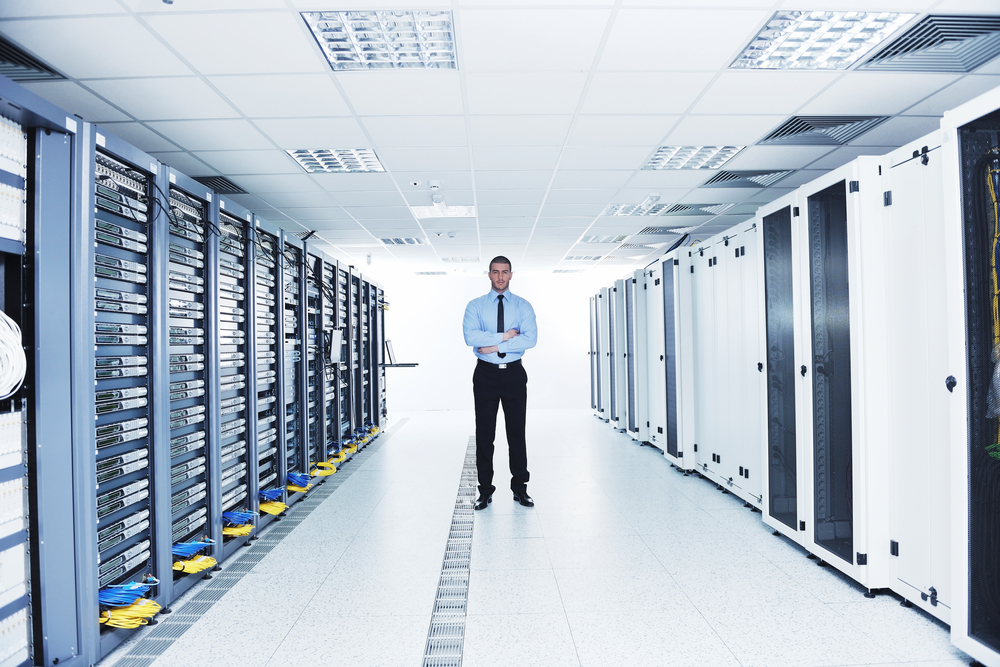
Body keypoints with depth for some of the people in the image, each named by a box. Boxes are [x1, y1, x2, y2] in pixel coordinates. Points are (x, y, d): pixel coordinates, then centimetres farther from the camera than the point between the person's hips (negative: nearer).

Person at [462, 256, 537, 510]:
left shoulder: (523, 306, 4)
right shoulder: (475, 305, 3)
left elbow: (530, 338, -12)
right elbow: (470, 337, -14)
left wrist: (494, 345, -16)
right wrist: (505, 336, -15)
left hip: (514, 374, 0)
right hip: (486, 374, 0)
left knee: (517, 431, 6)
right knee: (484, 433, 4)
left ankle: (520, 488, 19)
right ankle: (485, 490, 15)